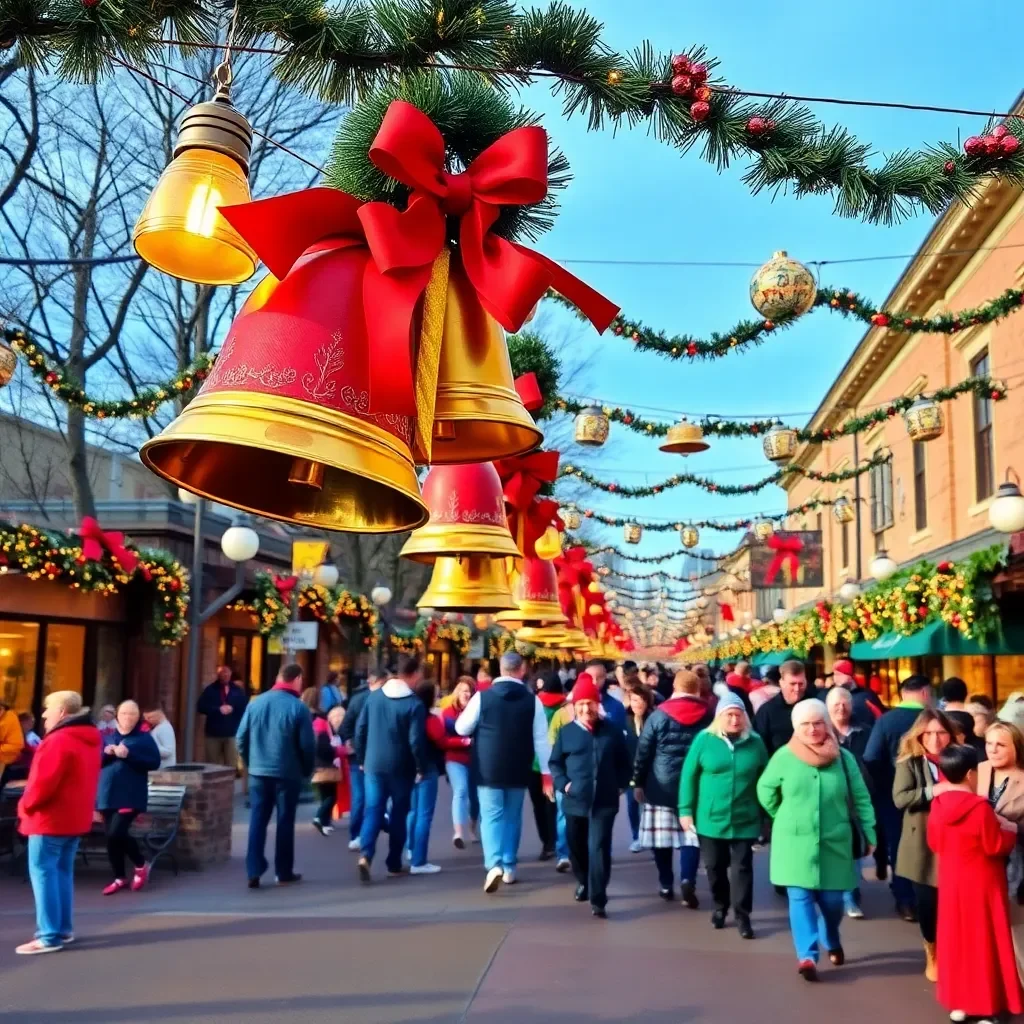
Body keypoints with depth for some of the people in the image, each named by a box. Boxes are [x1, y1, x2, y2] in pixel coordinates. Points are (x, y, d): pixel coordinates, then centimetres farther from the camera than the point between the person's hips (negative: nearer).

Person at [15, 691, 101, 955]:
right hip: (75, 817, 9)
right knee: (62, 871, 14)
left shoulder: (59, 741, -19)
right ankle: (64, 929, 17)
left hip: (51, 817, -9)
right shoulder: (88, 740, 12)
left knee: (42, 871, -5)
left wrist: (25, 805, -5)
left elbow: (45, 782, -22)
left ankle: (49, 936, -7)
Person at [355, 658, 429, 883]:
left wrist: (362, 758, 16)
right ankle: (394, 865, 16)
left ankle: (365, 854, -18)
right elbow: (416, 741, -16)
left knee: (372, 810, 4)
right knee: (399, 813, 10)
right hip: (401, 767, -3)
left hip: (373, 764, 3)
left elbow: (360, 729, 6)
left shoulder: (374, 696, 3)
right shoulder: (414, 703, -13)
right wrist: (422, 768, -4)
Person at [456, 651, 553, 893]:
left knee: (492, 817, 2)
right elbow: (541, 739, -3)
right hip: (518, 770, 2)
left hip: (489, 768, -1)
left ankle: (494, 864, -17)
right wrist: (546, 773, 3)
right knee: (513, 817, 15)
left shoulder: (482, 697, -6)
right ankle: (509, 868, 21)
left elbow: (462, 728, 3)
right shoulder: (532, 700, -4)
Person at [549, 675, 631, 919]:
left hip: (604, 801, -2)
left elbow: (624, 761, 10)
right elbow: (555, 763, 8)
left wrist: (621, 784, 1)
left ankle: (598, 899, -7)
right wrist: (562, 784, -6)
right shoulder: (566, 732, 0)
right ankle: (583, 882, 41)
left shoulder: (612, 730, 2)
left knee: (599, 848, -9)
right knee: (577, 847, 15)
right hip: (575, 801, 2)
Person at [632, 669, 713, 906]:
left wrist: (638, 782, 4)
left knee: (662, 834, 9)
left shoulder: (658, 715, -4)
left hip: (661, 785, -1)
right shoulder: (709, 716, -1)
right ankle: (688, 880, -13)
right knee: (691, 835, 4)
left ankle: (666, 885, 15)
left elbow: (643, 751, -3)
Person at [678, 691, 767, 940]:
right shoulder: (704, 739, -6)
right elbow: (689, 775, -3)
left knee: (742, 867, 2)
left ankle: (742, 915, 11)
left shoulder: (755, 742, -1)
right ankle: (721, 906, 33)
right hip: (710, 818, 0)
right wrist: (686, 810, -5)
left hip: (745, 820, 0)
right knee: (714, 866, 13)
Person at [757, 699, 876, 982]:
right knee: (800, 898, -8)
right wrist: (788, 819, 8)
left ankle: (832, 941, 39)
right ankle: (807, 956, -5)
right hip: (796, 843, -1)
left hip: (834, 842, 1)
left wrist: (869, 834, -1)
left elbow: (861, 799, 1)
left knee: (832, 898, 10)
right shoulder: (783, 756, -7)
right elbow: (765, 791, 7)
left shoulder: (843, 757, -3)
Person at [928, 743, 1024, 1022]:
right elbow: (995, 846, -16)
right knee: (984, 941, 5)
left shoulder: (937, 804, -2)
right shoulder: (980, 807, -22)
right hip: (980, 883, -6)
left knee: (956, 939, 14)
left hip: (951, 881, 6)